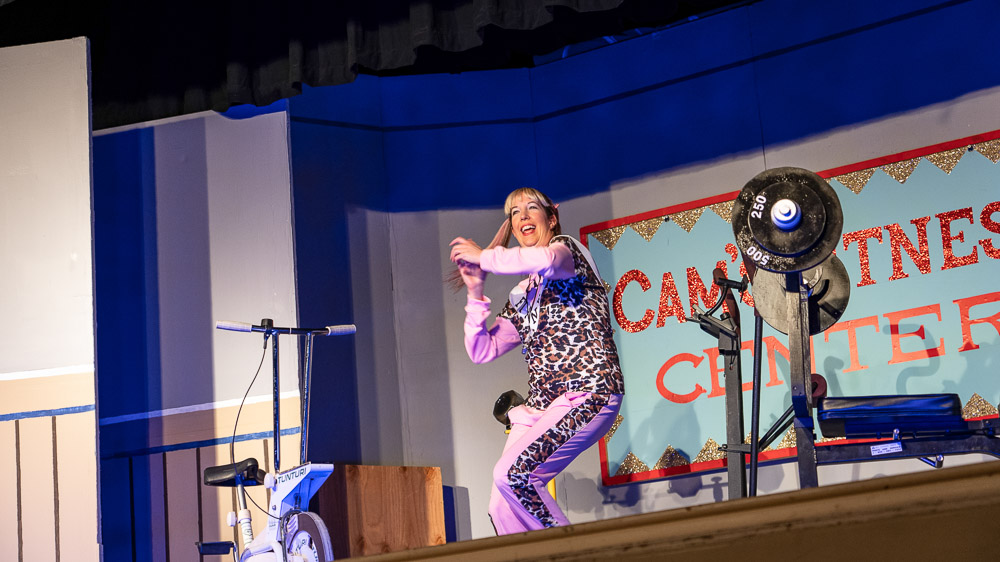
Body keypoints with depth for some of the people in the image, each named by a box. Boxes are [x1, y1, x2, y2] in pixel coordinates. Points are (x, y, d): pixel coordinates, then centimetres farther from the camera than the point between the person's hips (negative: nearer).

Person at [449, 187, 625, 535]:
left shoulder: (569, 249, 4)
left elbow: (546, 260, -23)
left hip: (589, 393, -7)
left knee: (511, 472, -24)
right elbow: (481, 351, 19)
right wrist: (475, 294, 8)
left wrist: (483, 257, -10)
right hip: (542, 403, 7)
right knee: (503, 507, -6)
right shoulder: (522, 297, 22)